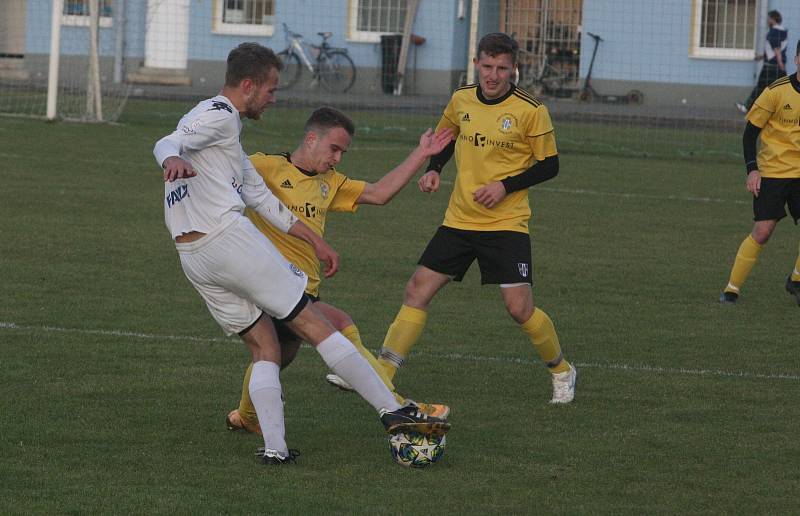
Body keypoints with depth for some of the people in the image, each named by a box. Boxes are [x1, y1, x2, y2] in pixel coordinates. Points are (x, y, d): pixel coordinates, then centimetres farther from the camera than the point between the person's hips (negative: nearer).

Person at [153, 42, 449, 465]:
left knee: (264, 349, 12)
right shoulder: (219, 114, -3)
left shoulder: (221, 123, 28)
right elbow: (166, 144, -21)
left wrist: (315, 240, 30)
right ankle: (393, 411, -1)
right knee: (314, 325, -3)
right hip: (229, 238, -9)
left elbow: (260, 198, 31)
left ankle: (274, 447, -2)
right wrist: (173, 160, -46)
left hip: (193, 258, 9)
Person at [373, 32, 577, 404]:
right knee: (417, 291, -3)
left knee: (520, 308, -10)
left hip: (507, 224, -4)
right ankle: (381, 374, -1)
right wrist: (432, 170, 4)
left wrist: (506, 185, -15)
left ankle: (561, 371, 15)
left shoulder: (531, 111, -11)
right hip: (459, 220, 4)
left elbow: (549, 165, -4)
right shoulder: (461, 101, 3)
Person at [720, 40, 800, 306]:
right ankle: (732, 288, 2)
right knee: (762, 231, -9)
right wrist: (752, 169, -13)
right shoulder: (777, 91, -10)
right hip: (772, 171, -3)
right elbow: (751, 132, -4)